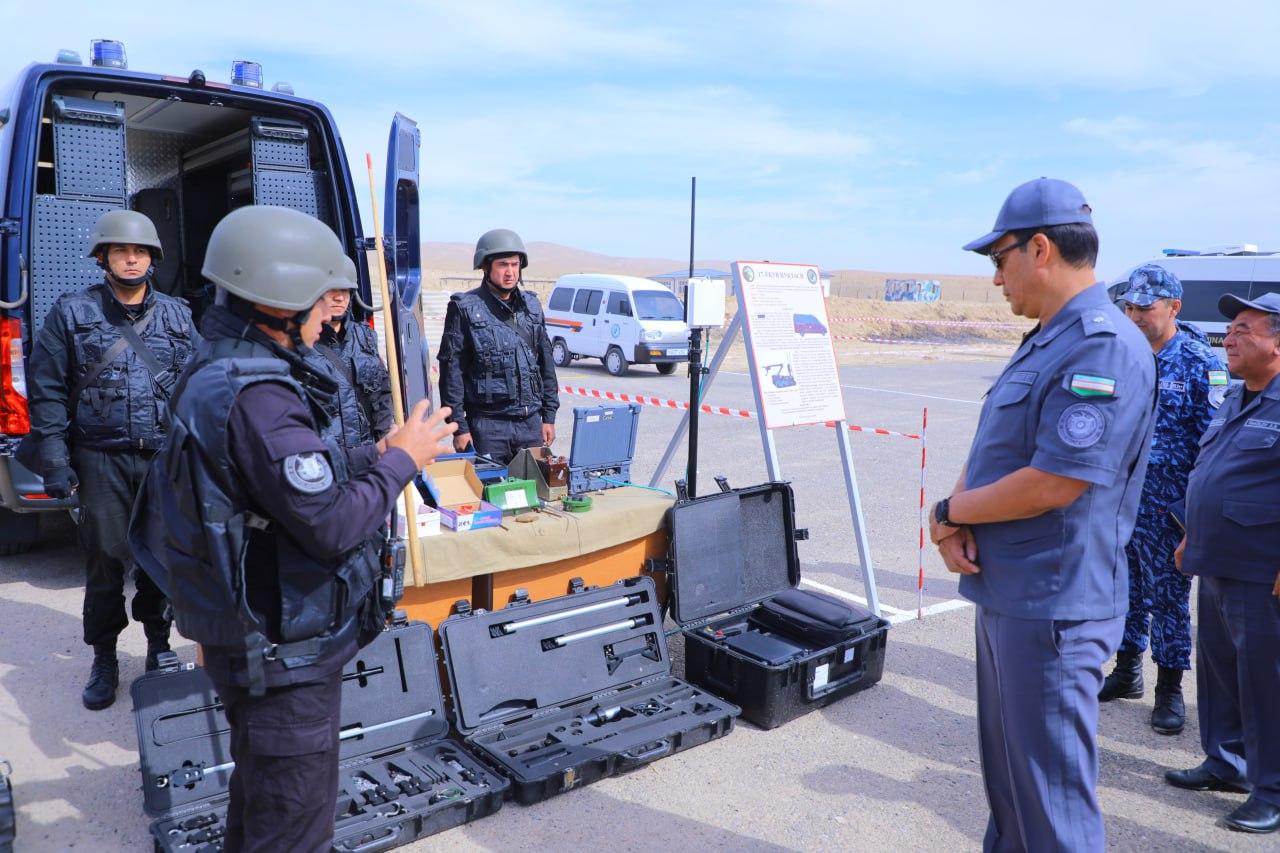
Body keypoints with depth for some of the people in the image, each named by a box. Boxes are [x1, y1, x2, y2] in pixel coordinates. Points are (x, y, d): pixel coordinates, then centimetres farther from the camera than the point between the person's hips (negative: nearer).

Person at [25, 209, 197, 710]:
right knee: (105, 561, 4)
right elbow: (47, 392, 1)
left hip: (166, 458, 2)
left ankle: (159, 647, 25)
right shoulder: (72, 312, 3)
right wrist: (55, 462, -5)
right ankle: (104, 660, 20)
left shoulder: (176, 315, 9)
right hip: (102, 459, -1)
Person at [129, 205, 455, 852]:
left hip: (256, 642, 10)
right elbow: (333, 525, -28)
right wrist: (400, 460, -14)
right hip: (283, 657, -10)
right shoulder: (257, 397, -27)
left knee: (261, 797, 28)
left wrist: (379, 453, 5)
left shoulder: (218, 373, 6)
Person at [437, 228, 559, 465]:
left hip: (531, 422, 5)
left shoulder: (531, 305, 10)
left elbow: (545, 362, 14)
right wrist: (459, 426, -10)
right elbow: (452, 370, -7)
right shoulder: (466, 308, -5)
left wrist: (549, 416, 11)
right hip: (488, 424, -4)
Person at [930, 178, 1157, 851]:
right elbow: (990, 449, 14)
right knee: (1007, 774, 24)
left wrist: (951, 513, -12)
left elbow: (1053, 483, -27)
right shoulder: (1043, 342, 13)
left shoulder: (1103, 348, -20)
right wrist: (957, 523, -4)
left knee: (1051, 796, 4)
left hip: (1052, 608, -10)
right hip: (1005, 594, 10)